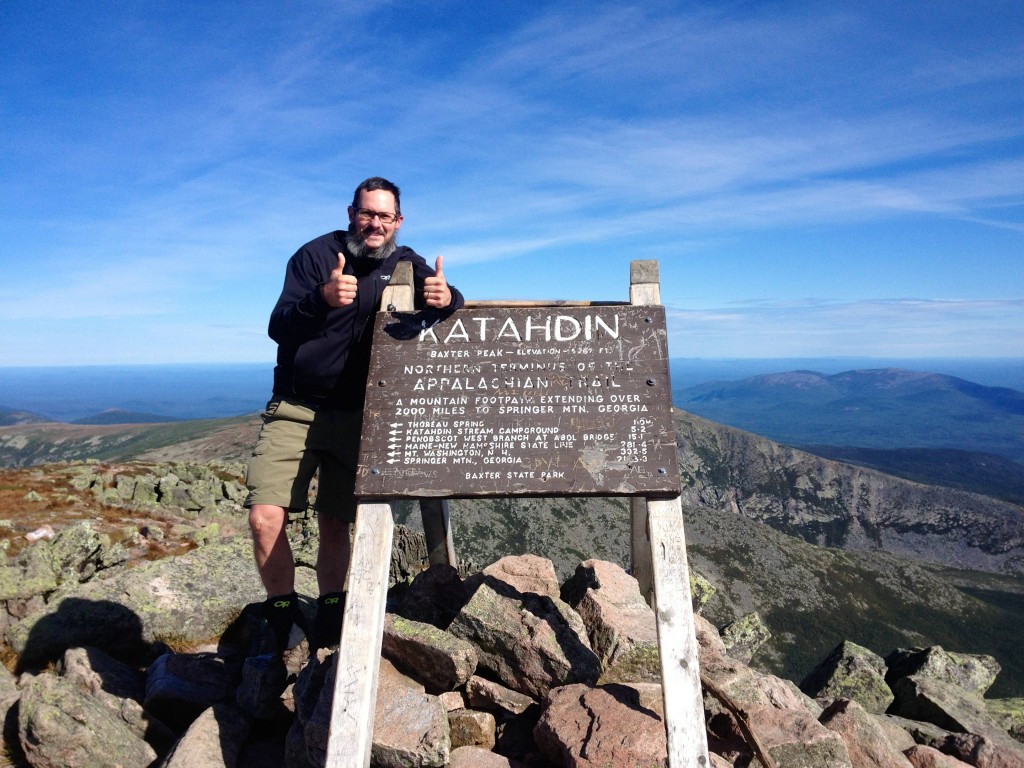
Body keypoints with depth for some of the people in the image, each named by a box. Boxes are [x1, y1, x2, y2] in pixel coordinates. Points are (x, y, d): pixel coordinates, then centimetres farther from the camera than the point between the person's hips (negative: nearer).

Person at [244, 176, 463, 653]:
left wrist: (447, 298, -30)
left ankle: (328, 631, 26)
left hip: (356, 416, 1)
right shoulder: (315, 254, -3)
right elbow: (277, 327, -11)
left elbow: (453, 302, -5)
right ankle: (283, 623, 10)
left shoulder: (406, 265, 4)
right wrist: (322, 298, -31)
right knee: (264, 517, -13)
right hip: (295, 410, -1)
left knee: (336, 525, 6)